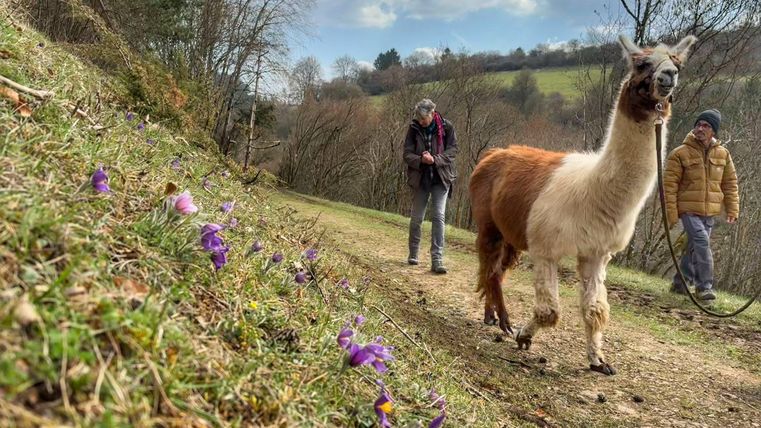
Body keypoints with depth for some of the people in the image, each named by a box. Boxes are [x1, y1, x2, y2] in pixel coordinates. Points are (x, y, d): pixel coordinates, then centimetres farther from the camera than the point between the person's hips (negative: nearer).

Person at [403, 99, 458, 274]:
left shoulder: (446, 127, -6)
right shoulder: (414, 128, -3)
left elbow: (452, 150, -6)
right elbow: (407, 154, -4)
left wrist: (435, 159, -22)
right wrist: (421, 160, -24)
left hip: (440, 179, -2)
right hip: (420, 179, 2)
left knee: (438, 217, -9)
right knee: (416, 217, 11)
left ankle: (437, 259, -8)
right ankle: (413, 254, 30)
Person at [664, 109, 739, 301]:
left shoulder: (723, 154, 6)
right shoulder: (680, 153, -7)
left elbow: (730, 183, 13)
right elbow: (669, 184, -7)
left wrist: (732, 209, 7)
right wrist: (671, 213, -11)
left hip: (710, 211, 5)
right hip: (688, 209, -5)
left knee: (694, 247, 11)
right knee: (701, 242, -18)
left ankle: (680, 283, 26)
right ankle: (704, 286, -10)